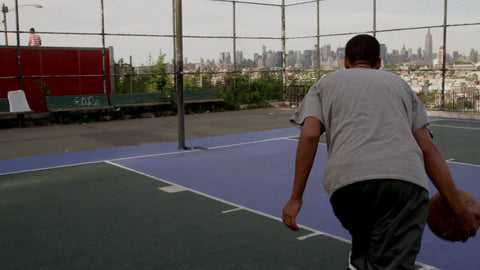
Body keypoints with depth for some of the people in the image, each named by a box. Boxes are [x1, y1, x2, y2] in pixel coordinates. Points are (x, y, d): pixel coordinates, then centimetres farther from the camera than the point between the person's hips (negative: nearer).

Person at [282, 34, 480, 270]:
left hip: (346, 180, 0)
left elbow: (310, 135, 8)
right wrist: (459, 209, 20)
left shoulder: (325, 84, 26)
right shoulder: (399, 83, 29)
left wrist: (296, 198, 9)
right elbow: (428, 149, 19)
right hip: (405, 179, 0)